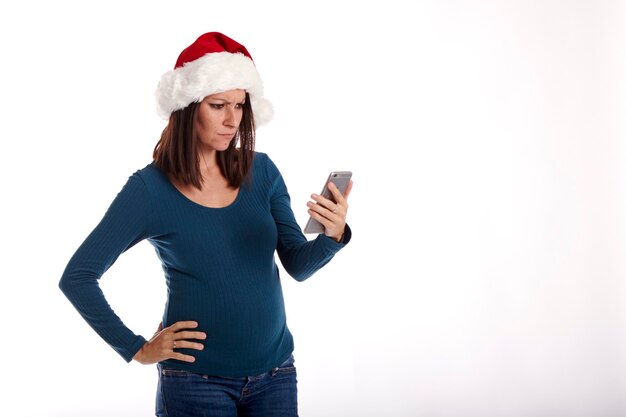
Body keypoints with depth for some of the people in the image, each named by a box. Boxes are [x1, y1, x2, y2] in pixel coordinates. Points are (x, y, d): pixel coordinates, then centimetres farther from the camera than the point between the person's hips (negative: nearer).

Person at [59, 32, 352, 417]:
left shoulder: (261, 171, 1)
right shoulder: (150, 189, -10)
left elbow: (298, 265, -1)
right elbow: (77, 277, -6)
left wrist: (333, 236, -21)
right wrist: (137, 350, -7)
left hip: (275, 374, 4)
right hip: (196, 381, -3)